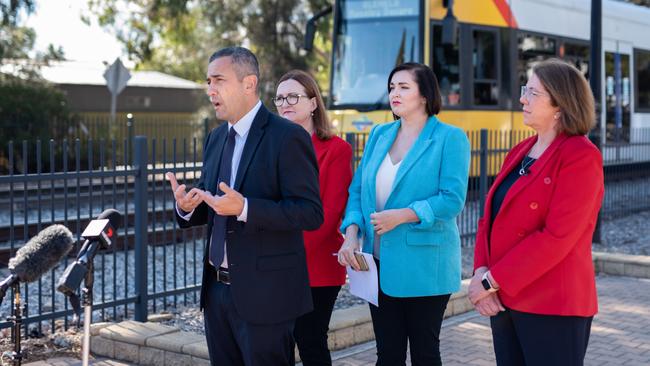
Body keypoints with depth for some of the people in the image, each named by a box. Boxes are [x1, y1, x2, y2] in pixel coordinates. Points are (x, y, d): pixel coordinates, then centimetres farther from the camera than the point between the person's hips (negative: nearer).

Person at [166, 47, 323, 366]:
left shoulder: (288, 137, -12)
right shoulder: (216, 138, 12)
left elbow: (311, 213, -18)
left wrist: (244, 208, -28)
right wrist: (187, 207, -5)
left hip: (264, 293, -7)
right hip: (217, 288, 7)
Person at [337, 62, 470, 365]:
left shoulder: (450, 138, -6)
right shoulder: (379, 134, 10)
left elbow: (452, 199, -15)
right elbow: (357, 190, 9)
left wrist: (402, 215, -22)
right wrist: (352, 233, -8)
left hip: (424, 266, -5)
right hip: (380, 263, 5)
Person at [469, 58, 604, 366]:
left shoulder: (581, 157, -11)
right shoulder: (520, 152, 13)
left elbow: (556, 237, -20)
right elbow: (491, 217, 11)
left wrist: (492, 281, -17)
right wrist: (481, 271, -6)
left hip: (553, 307, -7)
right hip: (503, 300, 7)